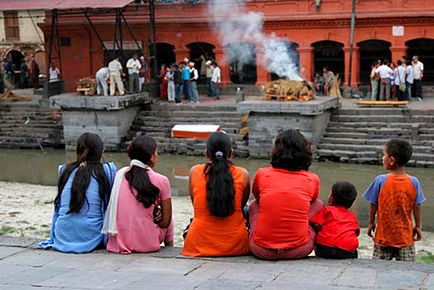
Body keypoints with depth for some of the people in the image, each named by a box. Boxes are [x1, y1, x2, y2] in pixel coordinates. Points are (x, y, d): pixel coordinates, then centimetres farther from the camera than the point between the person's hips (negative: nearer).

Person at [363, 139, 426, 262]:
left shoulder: (380, 180, -14)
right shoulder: (414, 182, -9)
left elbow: (373, 205, -6)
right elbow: (416, 207, -3)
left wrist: (371, 223, 9)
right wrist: (417, 226, 10)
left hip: (383, 236, -1)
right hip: (406, 237, 1)